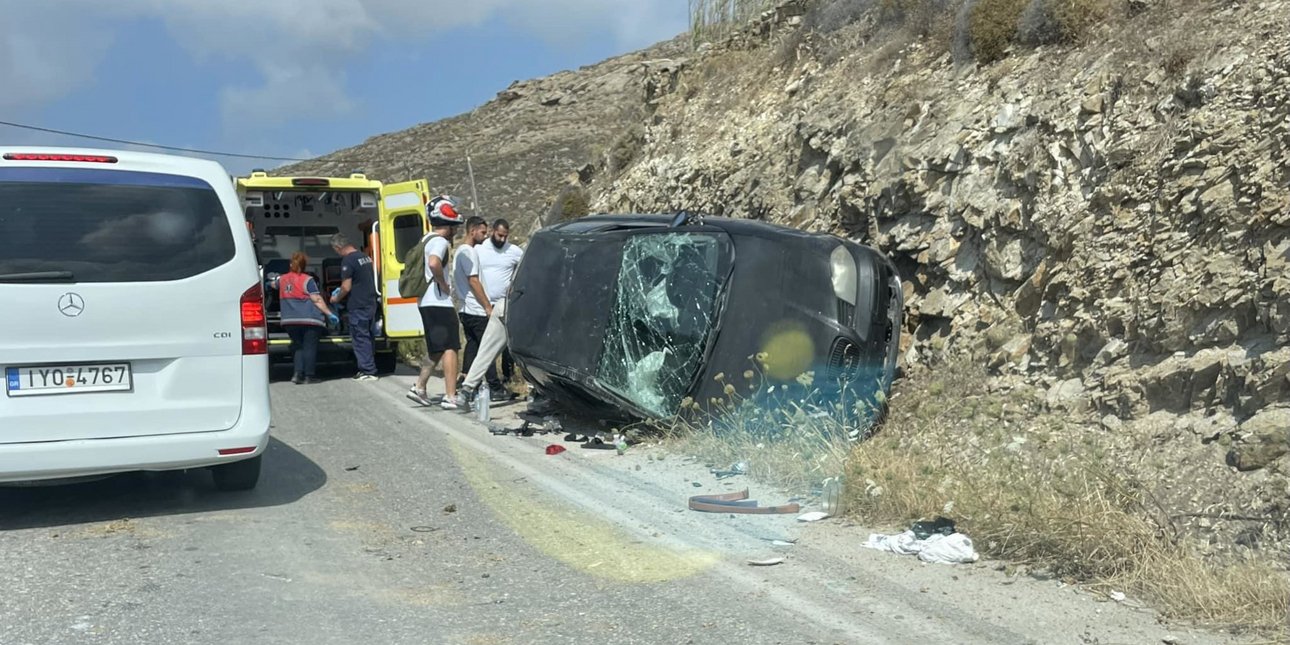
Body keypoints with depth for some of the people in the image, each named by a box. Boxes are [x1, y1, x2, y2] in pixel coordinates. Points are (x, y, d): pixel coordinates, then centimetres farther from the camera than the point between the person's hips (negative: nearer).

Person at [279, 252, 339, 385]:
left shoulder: (282, 280, 12)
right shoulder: (307, 280, -5)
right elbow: (317, 300, -11)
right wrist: (329, 314, -11)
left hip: (290, 320, 5)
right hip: (310, 319, -5)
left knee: (298, 346, 15)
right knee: (309, 346, 2)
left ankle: (297, 373, 3)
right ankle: (309, 375, 3)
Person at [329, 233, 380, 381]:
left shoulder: (348, 260, -14)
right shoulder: (365, 257, 13)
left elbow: (346, 287, -17)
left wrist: (336, 299, 1)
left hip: (357, 306, -8)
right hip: (371, 303, 8)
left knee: (360, 338, -3)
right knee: (369, 337, 13)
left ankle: (367, 370, -2)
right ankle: (370, 368, 18)